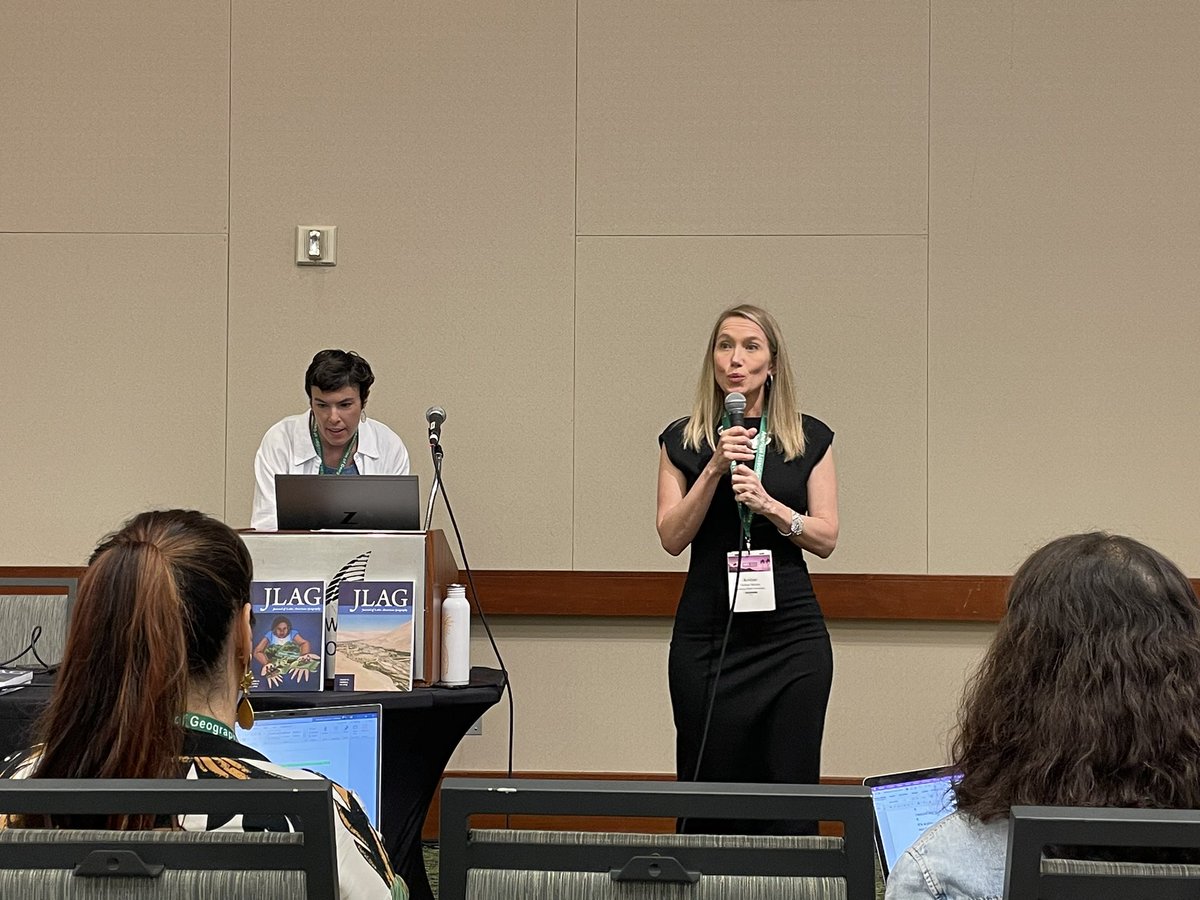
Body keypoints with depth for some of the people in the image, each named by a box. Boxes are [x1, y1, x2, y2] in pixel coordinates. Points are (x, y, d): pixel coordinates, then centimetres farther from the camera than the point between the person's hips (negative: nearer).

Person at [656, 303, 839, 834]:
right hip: (707, 635, 0)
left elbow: (826, 538, 1)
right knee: (706, 790, 1)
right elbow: (672, 537, -3)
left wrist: (769, 505, -15)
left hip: (790, 633, 0)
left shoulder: (810, 439, 6)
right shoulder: (683, 441, 6)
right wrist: (715, 470, -14)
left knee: (789, 790, -2)